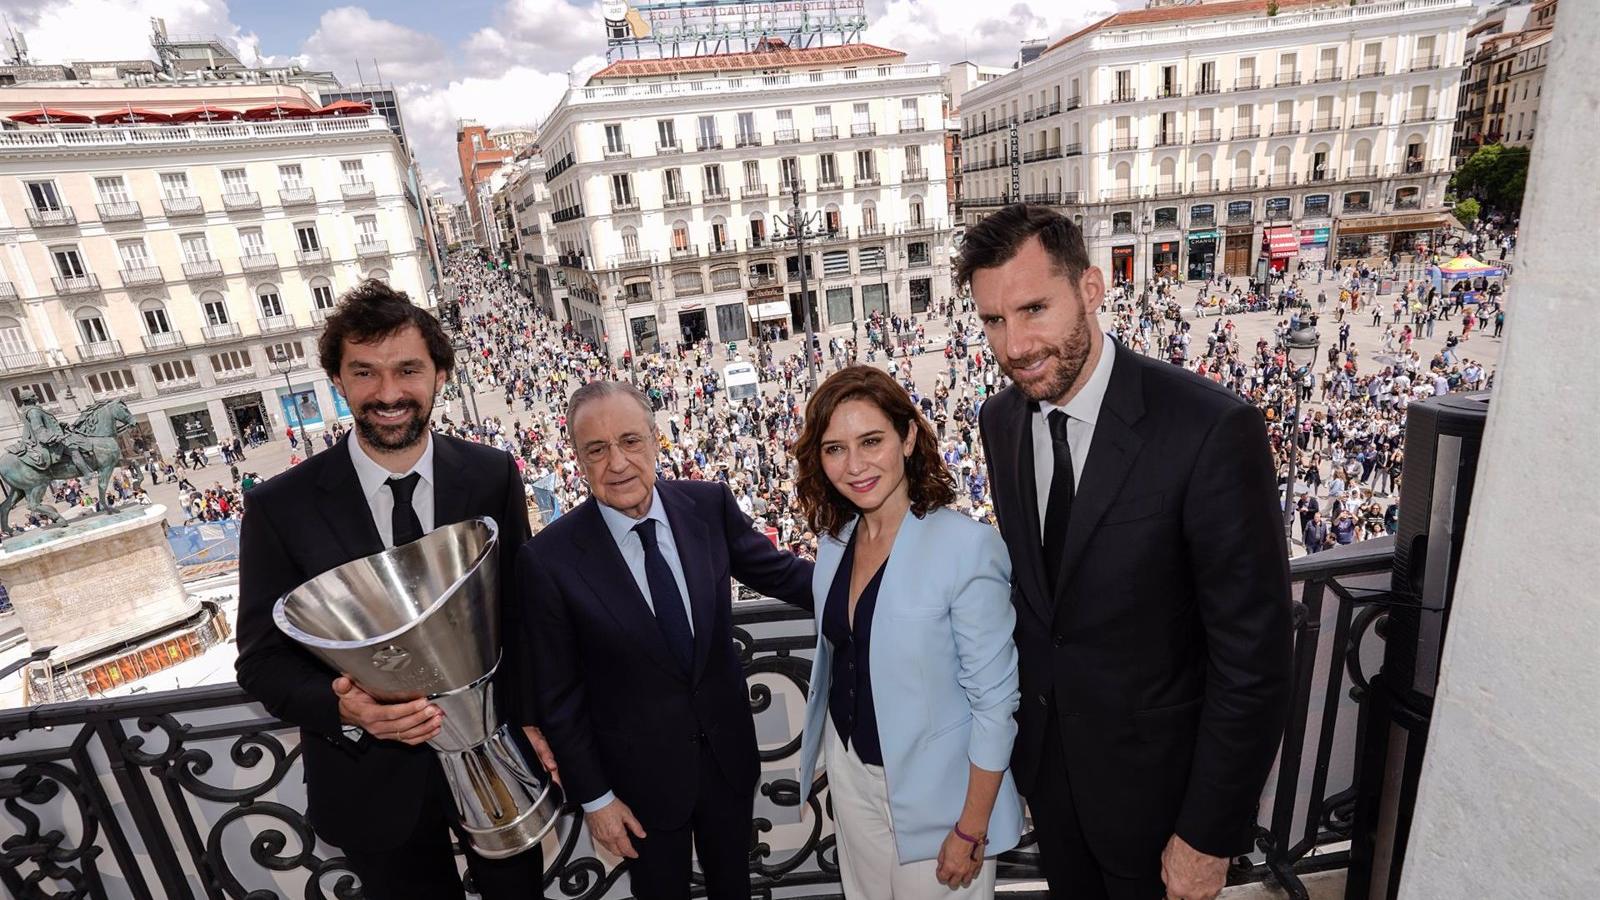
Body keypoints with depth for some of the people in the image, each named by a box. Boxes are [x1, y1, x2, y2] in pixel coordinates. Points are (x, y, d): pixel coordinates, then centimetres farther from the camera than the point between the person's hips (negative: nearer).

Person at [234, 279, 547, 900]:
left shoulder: (492, 477, -11)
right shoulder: (280, 507, -14)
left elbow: (523, 606, -3)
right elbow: (262, 658, -8)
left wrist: (532, 717, -6)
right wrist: (342, 708, -26)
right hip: (373, 777, -1)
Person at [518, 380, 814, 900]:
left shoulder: (710, 505, -13)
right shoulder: (549, 559, -20)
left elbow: (780, 573, -2)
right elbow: (558, 695, -11)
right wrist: (594, 797, -5)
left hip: (728, 749, 3)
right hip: (641, 771, -2)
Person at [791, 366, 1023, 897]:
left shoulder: (967, 546, -25)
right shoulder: (834, 540, -5)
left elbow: (995, 699, -19)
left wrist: (972, 829, -13)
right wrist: (838, 762, 15)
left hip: (935, 789, -5)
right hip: (850, 772, 6)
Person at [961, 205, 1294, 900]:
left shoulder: (1213, 430, -27)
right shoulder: (1001, 420, -7)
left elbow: (1253, 660, -21)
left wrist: (1209, 837, -15)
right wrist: (1016, 723, 10)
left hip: (1152, 774, -5)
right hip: (1044, 754, 5)